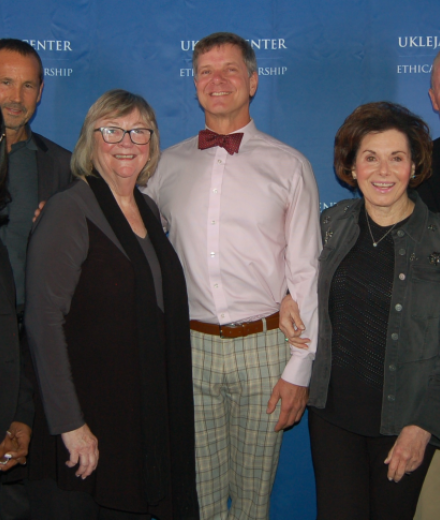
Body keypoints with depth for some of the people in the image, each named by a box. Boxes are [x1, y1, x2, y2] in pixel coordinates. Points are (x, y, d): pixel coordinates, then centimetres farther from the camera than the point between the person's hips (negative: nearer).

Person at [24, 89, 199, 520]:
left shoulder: (148, 209, 9)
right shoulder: (69, 211, -12)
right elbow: (44, 322, -18)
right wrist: (69, 423, -21)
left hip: (149, 415, 7)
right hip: (89, 423, -6)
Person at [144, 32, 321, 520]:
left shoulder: (289, 165, 2)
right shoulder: (168, 165, 8)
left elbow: (306, 273, 0)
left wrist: (299, 367, -5)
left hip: (262, 347, -1)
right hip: (190, 347, 2)